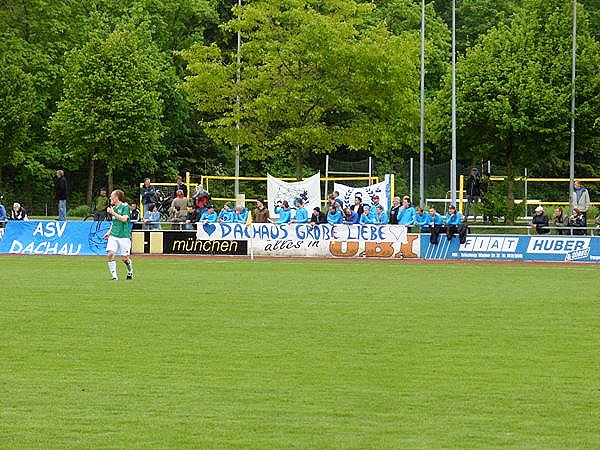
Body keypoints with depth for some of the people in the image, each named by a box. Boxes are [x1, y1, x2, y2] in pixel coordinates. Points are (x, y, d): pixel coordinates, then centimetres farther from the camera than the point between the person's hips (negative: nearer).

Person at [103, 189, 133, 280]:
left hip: (124, 236, -5)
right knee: (111, 254, -14)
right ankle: (114, 276, -9)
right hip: (113, 235, 5)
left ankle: (130, 272, 29)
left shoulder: (125, 206, -6)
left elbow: (124, 219, -18)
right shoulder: (113, 208, 13)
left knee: (124, 258, 1)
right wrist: (109, 232, 16)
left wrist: (113, 213, -15)